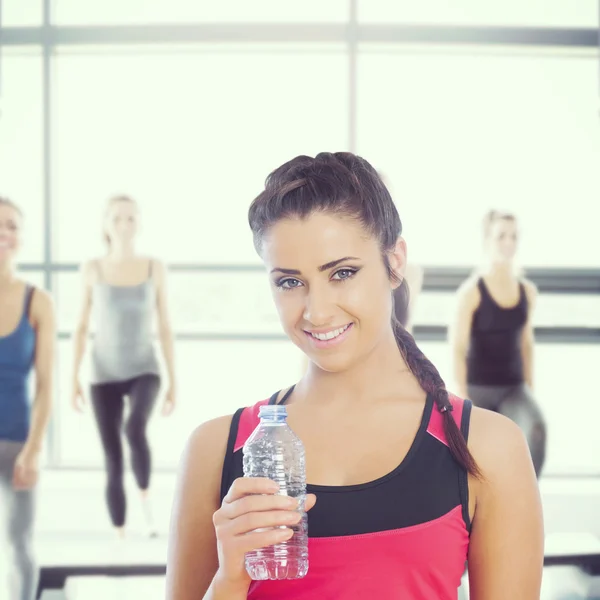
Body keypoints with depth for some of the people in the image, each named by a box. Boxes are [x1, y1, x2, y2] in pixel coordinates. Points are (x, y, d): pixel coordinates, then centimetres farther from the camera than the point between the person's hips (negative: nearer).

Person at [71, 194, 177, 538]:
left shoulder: (155, 268, -1)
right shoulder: (93, 269, -1)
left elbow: (165, 328, 2)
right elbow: (82, 328, 3)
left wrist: (174, 382, 0)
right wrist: (74, 379, -2)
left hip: (144, 371, -1)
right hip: (105, 376, 1)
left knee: (136, 429, -32)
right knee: (113, 464, 1)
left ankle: (146, 497, -9)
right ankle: (121, 538, 12)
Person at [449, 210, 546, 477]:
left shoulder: (528, 291, 4)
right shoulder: (471, 291, -11)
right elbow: (457, 348, -13)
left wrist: (529, 390, 15)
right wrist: (462, 398, -20)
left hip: (513, 387, 3)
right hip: (477, 388, -3)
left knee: (536, 428, -28)